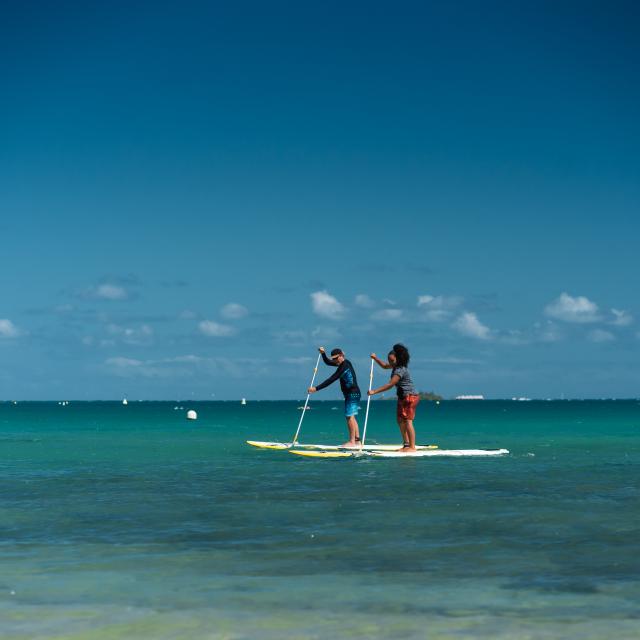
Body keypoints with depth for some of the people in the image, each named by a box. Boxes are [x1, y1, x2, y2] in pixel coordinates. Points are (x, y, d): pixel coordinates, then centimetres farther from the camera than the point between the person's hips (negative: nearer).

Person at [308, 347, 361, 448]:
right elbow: (328, 362, 28)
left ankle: (352, 442, -12)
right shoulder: (344, 363, 13)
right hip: (352, 394, 10)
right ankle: (357, 441, 12)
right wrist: (323, 354, 9)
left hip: (352, 393, -10)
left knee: (350, 417, -10)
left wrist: (316, 388, -24)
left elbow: (331, 380, -23)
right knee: (351, 417, 11)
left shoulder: (344, 366, -18)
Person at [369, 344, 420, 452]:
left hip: (410, 396, -11)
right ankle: (406, 444, 16)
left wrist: (374, 391, -25)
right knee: (400, 420, 12)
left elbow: (390, 385, -26)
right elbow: (385, 366, 32)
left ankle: (412, 447, -15)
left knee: (408, 421, -14)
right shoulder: (396, 366, 10)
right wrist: (375, 358, 19)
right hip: (403, 397, 11)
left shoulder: (400, 370, -21)